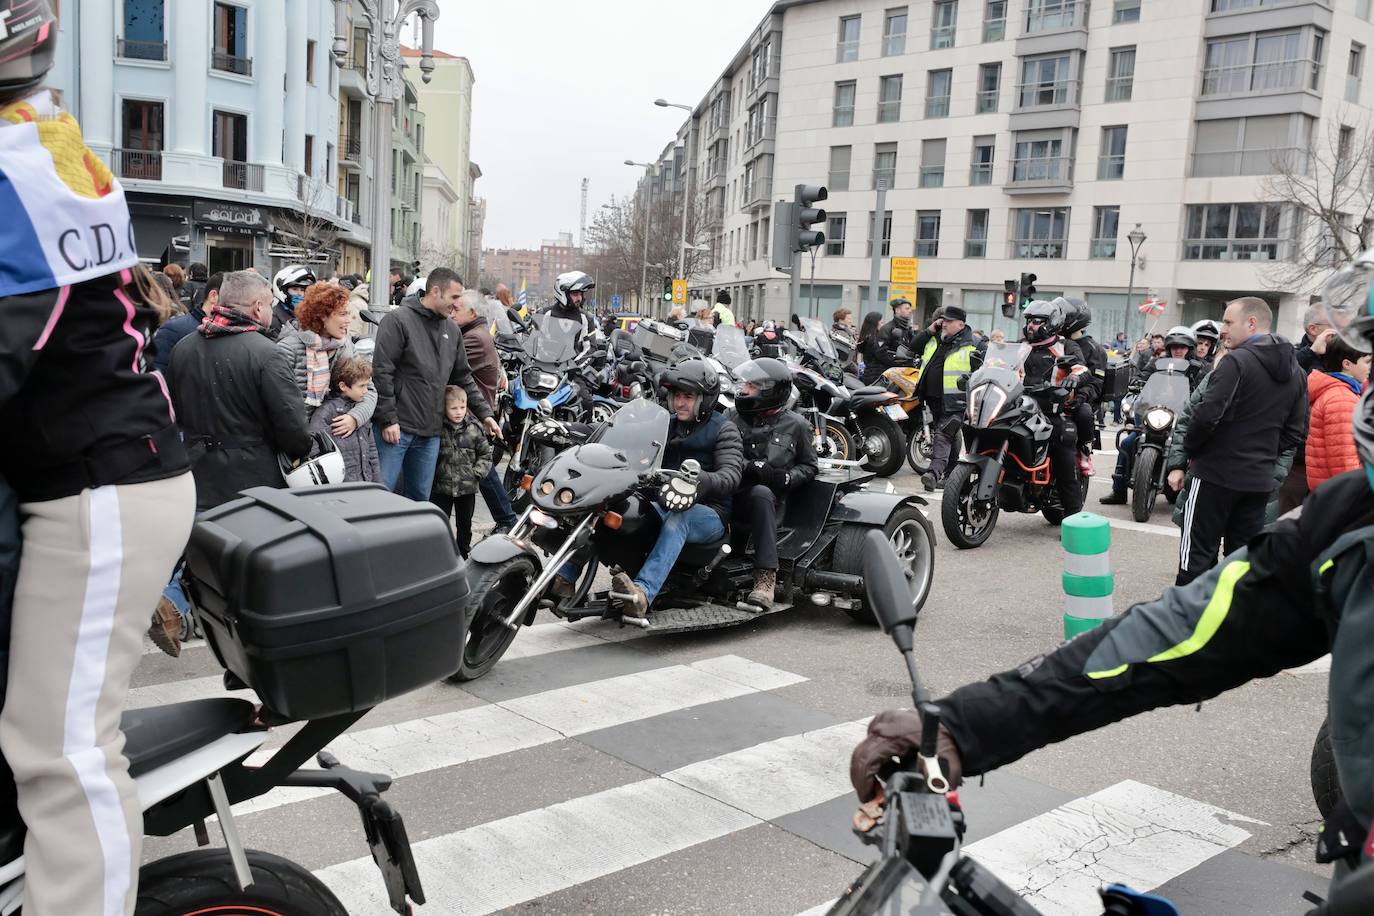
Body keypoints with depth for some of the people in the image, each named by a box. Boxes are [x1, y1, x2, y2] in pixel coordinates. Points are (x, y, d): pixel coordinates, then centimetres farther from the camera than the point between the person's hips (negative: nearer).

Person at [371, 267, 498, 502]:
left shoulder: (452, 331, 14)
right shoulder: (398, 320, -9)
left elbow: (463, 377, 22)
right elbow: (382, 372, -13)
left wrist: (484, 413, 14)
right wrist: (388, 419, -17)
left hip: (430, 432, 7)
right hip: (396, 428, -7)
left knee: (421, 498, 13)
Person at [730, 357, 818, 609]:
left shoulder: (795, 425, 10)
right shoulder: (735, 418, 15)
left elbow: (809, 466, 15)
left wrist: (784, 478, -5)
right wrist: (749, 466, -12)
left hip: (767, 496, -2)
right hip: (731, 495, 3)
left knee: (760, 494, -38)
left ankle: (766, 577, -42)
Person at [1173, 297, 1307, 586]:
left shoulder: (1238, 361, -14)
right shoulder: (1295, 371, 11)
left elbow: (1208, 415, -20)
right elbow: (1296, 432, 11)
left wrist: (1190, 450, -5)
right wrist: (1264, 453, 14)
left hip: (1217, 473, -7)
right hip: (1260, 479, 7)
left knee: (1197, 554, 0)